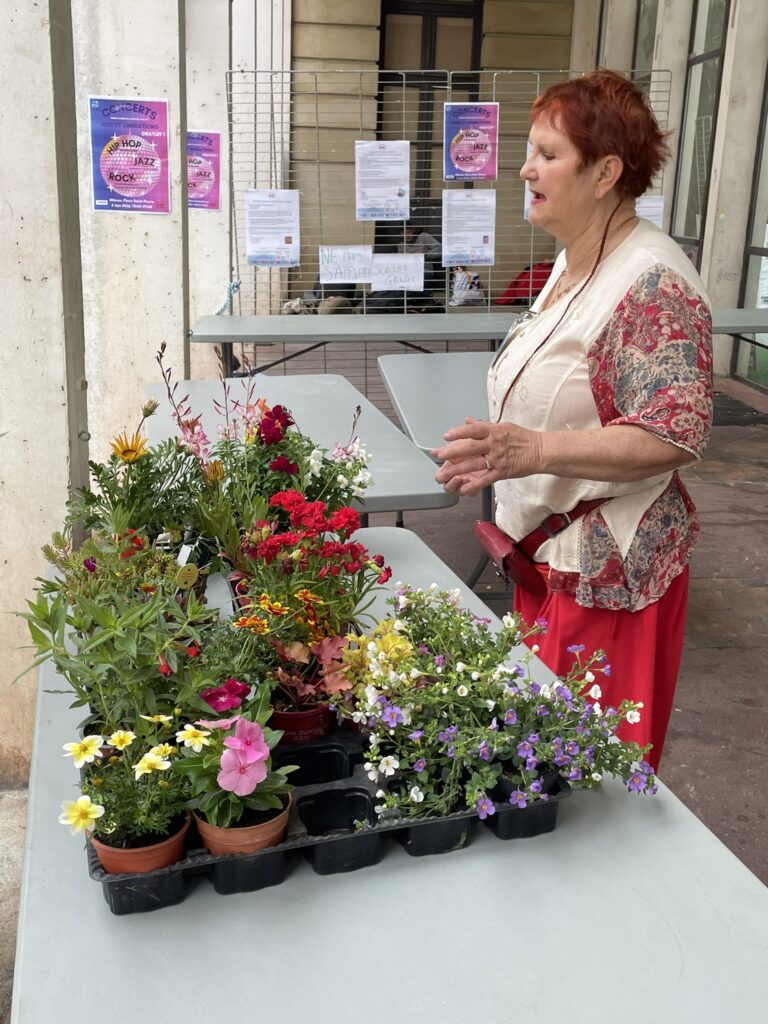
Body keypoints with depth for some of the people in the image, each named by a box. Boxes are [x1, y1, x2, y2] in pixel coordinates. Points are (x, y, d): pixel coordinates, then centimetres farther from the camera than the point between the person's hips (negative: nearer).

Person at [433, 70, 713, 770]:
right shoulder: (571, 264, 10)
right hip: (548, 549, 9)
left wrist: (536, 450, -35)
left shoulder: (652, 280, -20)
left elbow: (676, 433, -26)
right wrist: (500, 455, 22)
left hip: (605, 569, -9)